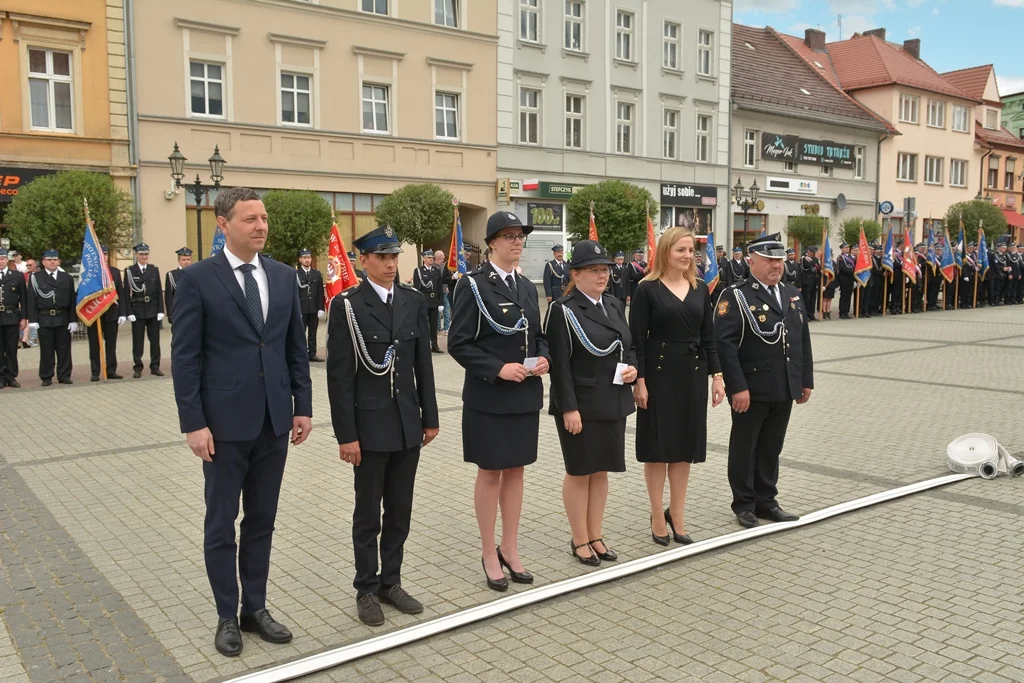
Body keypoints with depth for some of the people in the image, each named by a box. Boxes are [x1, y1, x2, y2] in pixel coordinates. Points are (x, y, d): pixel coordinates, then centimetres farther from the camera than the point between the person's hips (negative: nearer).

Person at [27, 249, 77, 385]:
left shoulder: (67, 278, 8)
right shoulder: (35, 277, 3)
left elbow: (72, 300, 6)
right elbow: (31, 300, 0)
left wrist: (73, 320, 0)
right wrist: (32, 320, -7)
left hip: (63, 318, 2)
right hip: (44, 319, -1)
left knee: (64, 349, 5)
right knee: (46, 350, 4)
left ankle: (64, 376, 14)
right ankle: (46, 377, 12)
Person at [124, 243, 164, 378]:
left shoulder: (154, 270, 8)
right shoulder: (129, 271, 0)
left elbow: (159, 292, 6)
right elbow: (127, 293, -2)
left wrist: (160, 310, -1)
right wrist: (129, 312, -9)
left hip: (153, 310, 2)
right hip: (137, 311, -2)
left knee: (155, 340, 5)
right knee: (138, 340, 3)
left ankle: (155, 366, 12)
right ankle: (137, 368, 9)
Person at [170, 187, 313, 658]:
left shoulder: (284, 277, 6)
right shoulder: (197, 279, -7)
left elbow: (296, 348, 10)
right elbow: (184, 357, -8)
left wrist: (302, 406, 5)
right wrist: (193, 423, -12)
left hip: (274, 420, 4)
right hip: (224, 423, -4)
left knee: (262, 521, 13)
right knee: (221, 524, 9)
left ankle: (255, 609, 27)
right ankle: (227, 616, 24)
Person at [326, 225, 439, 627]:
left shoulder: (414, 302, 5)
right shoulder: (347, 306, -9)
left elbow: (423, 364, 9)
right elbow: (339, 375, -10)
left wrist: (429, 417, 8)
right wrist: (346, 435, -13)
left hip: (408, 423, 4)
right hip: (370, 424, -4)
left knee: (400, 511, 13)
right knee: (368, 513, 8)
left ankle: (391, 582, 28)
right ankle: (367, 589, 23)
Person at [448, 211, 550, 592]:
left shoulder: (527, 287, 10)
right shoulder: (473, 285, -9)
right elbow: (458, 344, -12)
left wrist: (543, 358, -3)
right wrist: (498, 369, -21)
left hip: (525, 395, 6)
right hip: (488, 397, -6)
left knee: (515, 470, 13)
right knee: (490, 472, 5)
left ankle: (510, 549, 26)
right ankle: (489, 554, 19)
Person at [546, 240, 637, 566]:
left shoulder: (615, 305, 11)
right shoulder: (563, 310, -10)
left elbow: (630, 345, 19)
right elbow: (560, 363, -15)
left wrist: (633, 367, -3)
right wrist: (569, 408, -20)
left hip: (613, 403, 6)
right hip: (580, 404, -6)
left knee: (601, 470, 14)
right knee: (579, 472, 5)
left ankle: (596, 535, 26)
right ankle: (580, 540, 18)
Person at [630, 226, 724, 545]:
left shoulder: (700, 289, 8)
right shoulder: (647, 289, -6)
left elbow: (708, 337, 10)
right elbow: (637, 339, -8)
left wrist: (717, 376, 4)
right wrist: (639, 380, -14)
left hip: (693, 373, 5)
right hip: (659, 373, -4)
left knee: (686, 443, 9)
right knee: (657, 444, 4)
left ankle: (676, 514, 22)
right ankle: (658, 515, 18)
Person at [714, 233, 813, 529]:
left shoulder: (793, 295, 13)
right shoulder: (736, 297, -9)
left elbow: (804, 341, 17)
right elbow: (725, 344, -16)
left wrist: (806, 381, 12)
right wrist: (738, 387, -20)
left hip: (784, 390, 6)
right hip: (751, 390, -6)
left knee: (772, 448, 15)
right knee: (744, 448, 8)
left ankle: (766, 501, 27)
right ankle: (744, 505, 20)